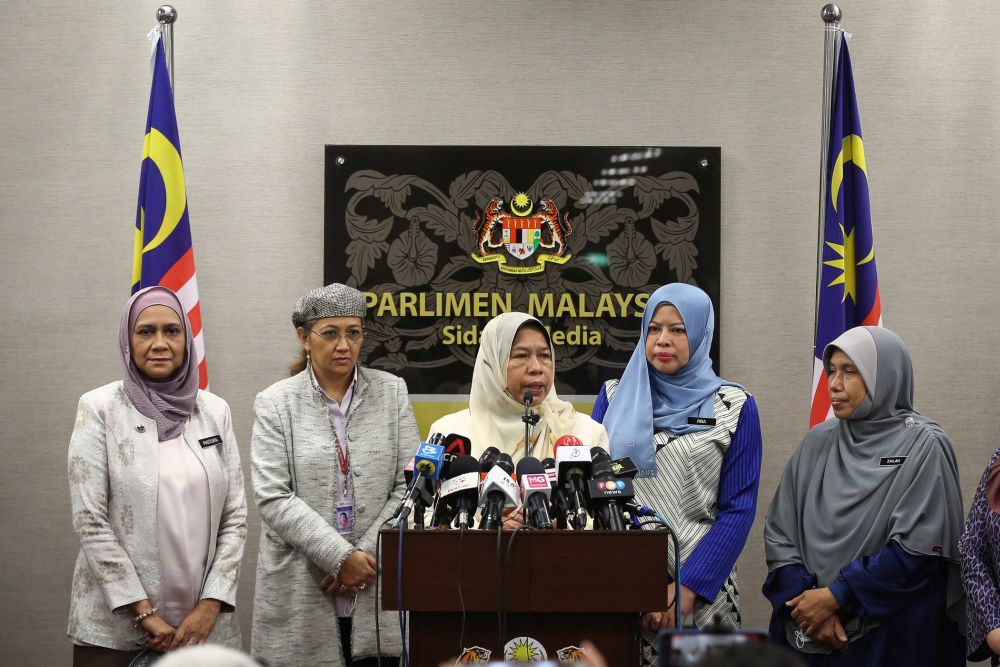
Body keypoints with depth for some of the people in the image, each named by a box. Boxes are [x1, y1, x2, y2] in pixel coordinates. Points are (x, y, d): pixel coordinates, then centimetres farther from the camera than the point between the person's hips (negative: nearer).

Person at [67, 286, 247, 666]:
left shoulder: (215, 411, 5)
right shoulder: (99, 408, -4)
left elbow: (235, 517, 5)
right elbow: (88, 520, -8)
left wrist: (211, 605, -6)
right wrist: (143, 612, -11)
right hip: (115, 626, -3)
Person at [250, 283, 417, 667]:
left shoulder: (392, 392, 6)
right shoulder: (275, 403, 1)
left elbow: (410, 486, 2)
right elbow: (273, 498, -8)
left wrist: (366, 555, -8)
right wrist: (341, 557, -15)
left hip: (379, 590, 1)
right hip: (301, 595, -1)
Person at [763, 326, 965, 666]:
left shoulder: (923, 446, -8)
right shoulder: (818, 441, 5)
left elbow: (918, 547, -14)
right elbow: (778, 529, 2)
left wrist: (835, 596, -15)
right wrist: (804, 597, -12)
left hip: (893, 633, -4)